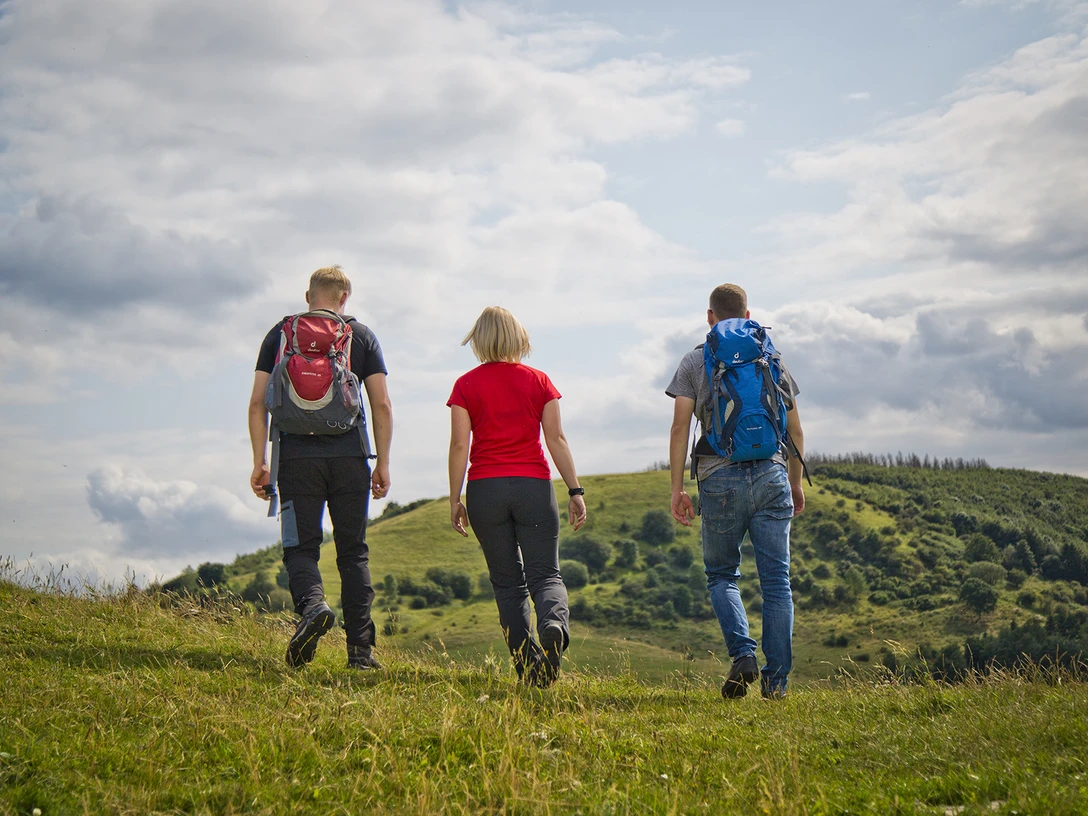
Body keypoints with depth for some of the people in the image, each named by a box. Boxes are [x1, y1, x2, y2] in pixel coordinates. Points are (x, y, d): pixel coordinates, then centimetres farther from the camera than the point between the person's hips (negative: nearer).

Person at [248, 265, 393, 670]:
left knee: (300, 546, 4)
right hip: (349, 456, 0)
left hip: (297, 456, 0)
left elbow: (258, 403, 3)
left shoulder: (280, 334, 10)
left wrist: (259, 461, 6)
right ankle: (360, 649, 3)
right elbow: (382, 405, 4)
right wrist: (383, 462, 9)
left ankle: (312, 604, -27)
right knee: (353, 551, 7)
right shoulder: (361, 335, 9)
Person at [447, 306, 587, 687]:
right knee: (545, 574, 3)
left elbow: (460, 445, -2)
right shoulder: (538, 381, 4)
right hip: (533, 485, 0)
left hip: (485, 488, 0)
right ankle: (555, 623, -30)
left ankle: (527, 666, 1)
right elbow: (556, 439, 1)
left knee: (508, 583, 9)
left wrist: (455, 500, 3)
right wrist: (575, 490, 3)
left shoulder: (466, 385, 1)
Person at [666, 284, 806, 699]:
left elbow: (680, 426, -1)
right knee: (776, 580, 4)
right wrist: (796, 483, 26)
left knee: (721, 575, 13)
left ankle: (742, 654, -8)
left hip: (720, 479, -1)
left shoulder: (694, 361, 8)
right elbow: (795, 430, 15)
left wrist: (676, 487, 1)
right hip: (771, 474, 1)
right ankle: (776, 679, 2)